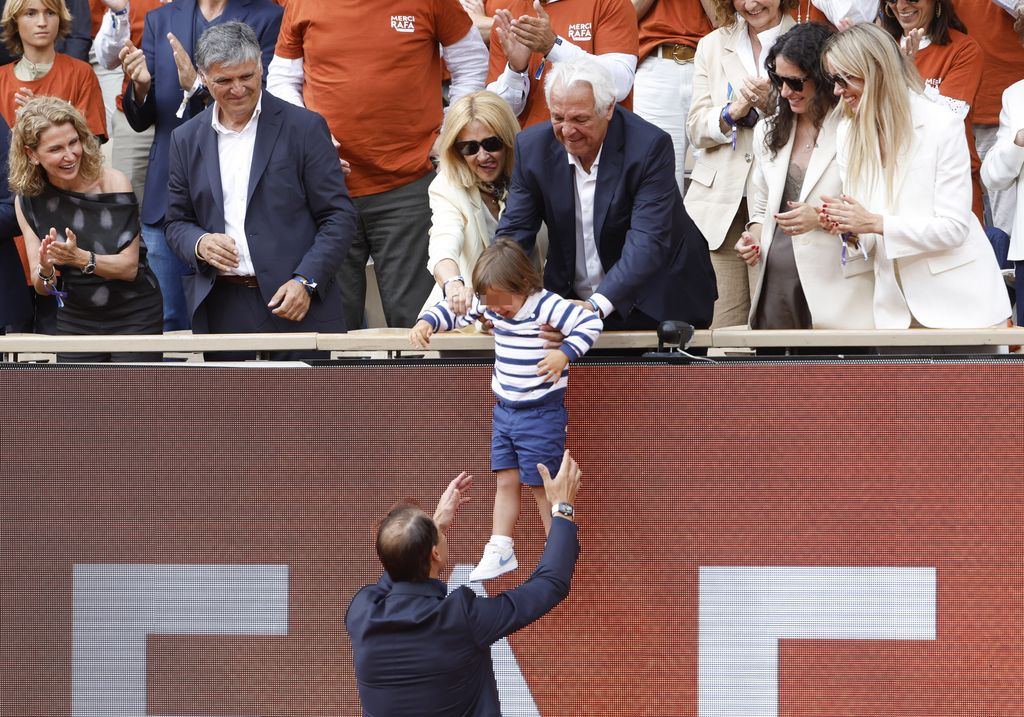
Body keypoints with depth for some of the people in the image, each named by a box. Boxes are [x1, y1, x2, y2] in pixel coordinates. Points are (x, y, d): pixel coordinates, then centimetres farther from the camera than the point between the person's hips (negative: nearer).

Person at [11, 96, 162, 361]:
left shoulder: (113, 183, -12)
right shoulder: (28, 200, -3)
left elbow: (130, 267, -14)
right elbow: (42, 287, -2)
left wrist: (80, 259, -31)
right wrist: (45, 271, -25)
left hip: (134, 317, -2)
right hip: (75, 323, 2)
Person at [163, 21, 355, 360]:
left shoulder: (304, 128, 0)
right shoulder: (186, 140, 11)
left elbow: (338, 216, -2)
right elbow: (177, 223, 16)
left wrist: (305, 282, -13)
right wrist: (199, 244, -7)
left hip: (296, 306, -3)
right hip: (220, 312, 3)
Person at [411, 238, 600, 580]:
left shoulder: (546, 306, -21)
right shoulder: (490, 304, -1)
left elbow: (590, 323, -24)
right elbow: (454, 310, 12)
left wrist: (564, 353, -33)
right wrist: (427, 322, -5)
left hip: (541, 413, -7)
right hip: (504, 409, 7)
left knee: (542, 485, 1)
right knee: (505, 480, 9)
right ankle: (500, 551, 14)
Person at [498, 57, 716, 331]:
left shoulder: (650, 147, -17)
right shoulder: (532, 146, -3)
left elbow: (648, 242, -24)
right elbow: (514, 231, 0)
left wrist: (597, 305, -38)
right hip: (570, 301, 3)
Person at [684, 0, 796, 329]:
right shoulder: (713, 46, 15)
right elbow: (696, 129, 9)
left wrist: (772, 104, -15)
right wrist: (733, 112, -9)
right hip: (718, 200, 3)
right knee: (721, 328, -3)